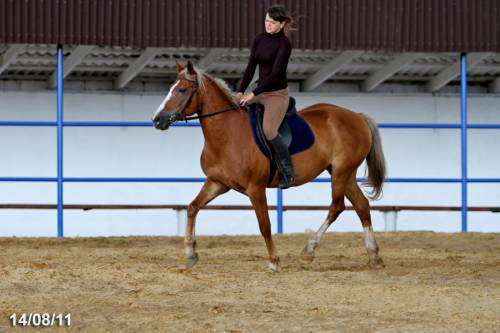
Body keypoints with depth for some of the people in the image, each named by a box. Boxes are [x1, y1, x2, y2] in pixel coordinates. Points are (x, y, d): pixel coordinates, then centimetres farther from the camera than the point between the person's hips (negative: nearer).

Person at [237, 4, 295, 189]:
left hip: (277, 93, -7)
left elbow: (276, 73, -22)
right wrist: (241, 91, -8)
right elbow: (251, 67, 4)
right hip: (261, 90, 7)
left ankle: (288, 172, -3)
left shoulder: (284, 44, -17)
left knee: (269, 132, -20)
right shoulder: (259, 39, 4)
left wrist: (253, 93, -24)